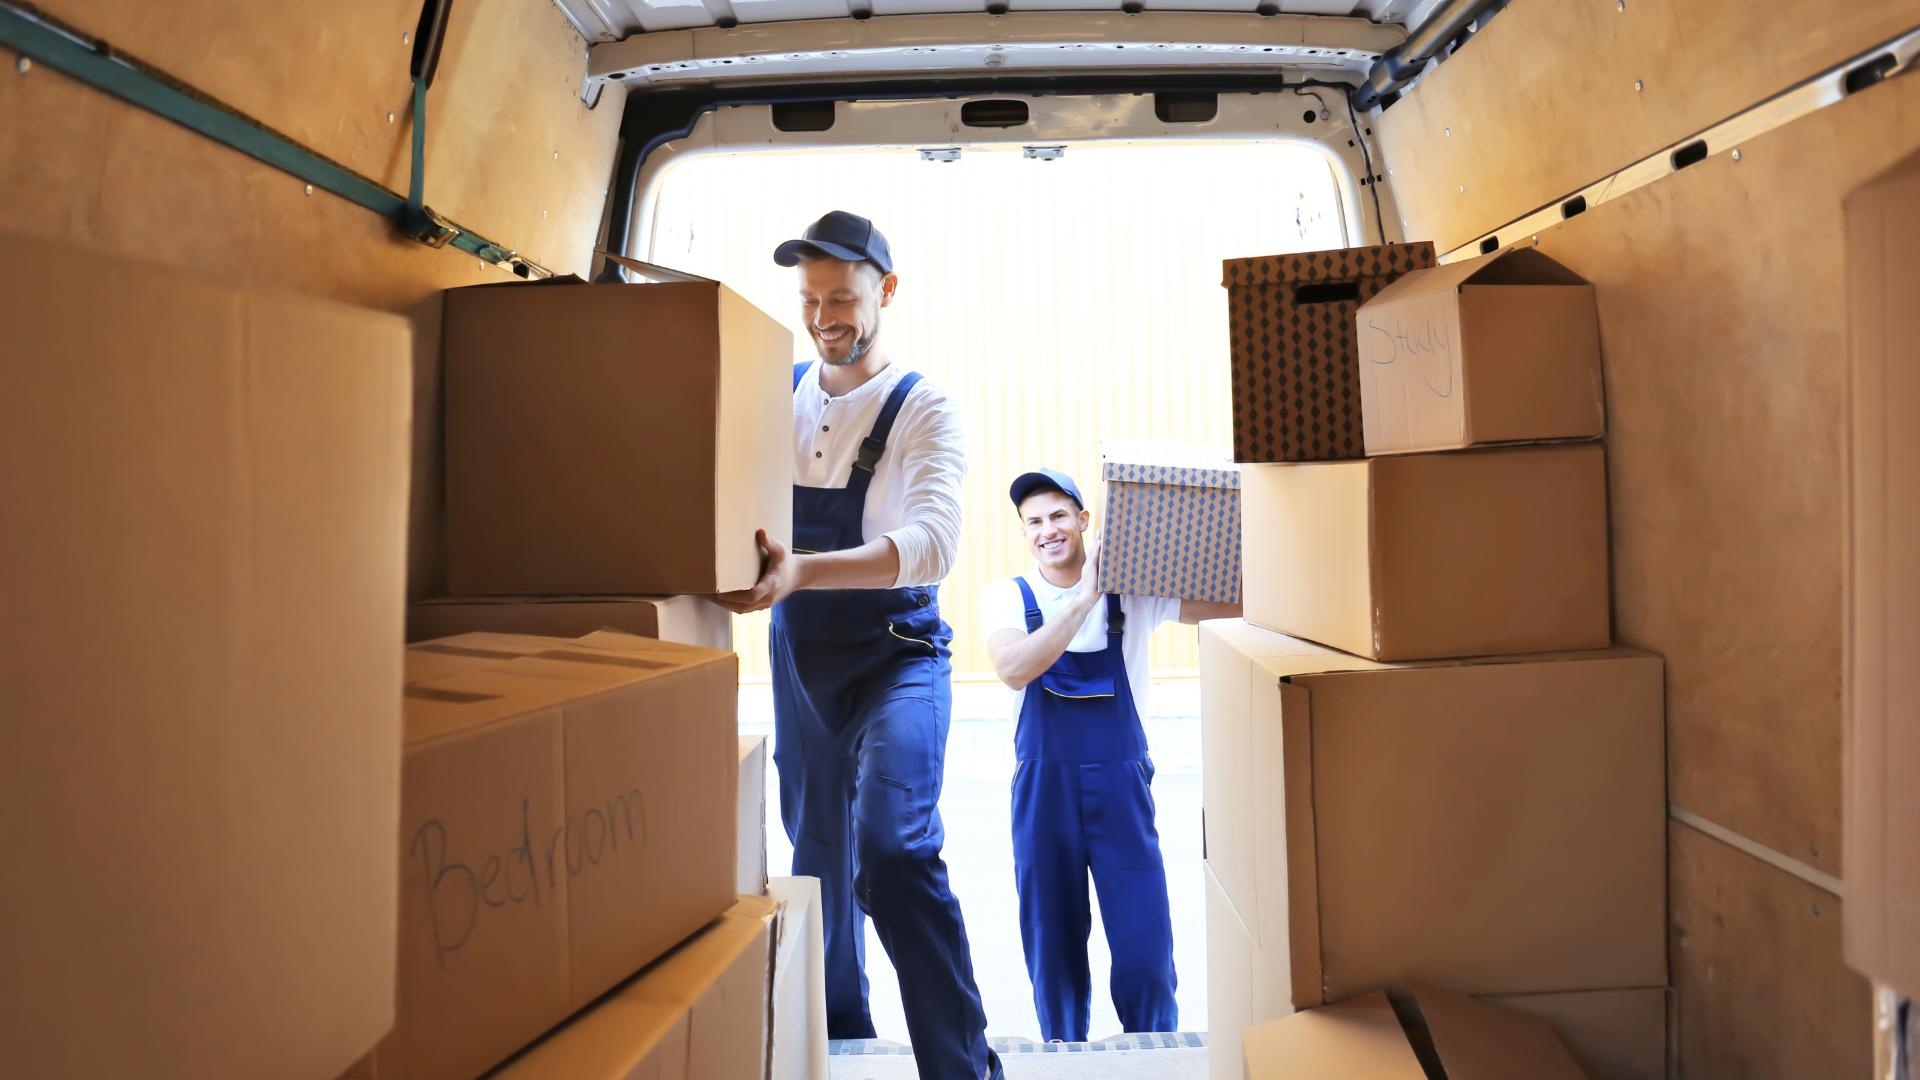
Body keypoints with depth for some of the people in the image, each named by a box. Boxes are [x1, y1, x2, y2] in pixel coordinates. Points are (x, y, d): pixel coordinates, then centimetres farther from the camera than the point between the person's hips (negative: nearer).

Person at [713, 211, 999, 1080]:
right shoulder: (778, 395, 5)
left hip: (895, 655, -5)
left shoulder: (924, 408, -10)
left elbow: (933, 541, -26)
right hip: (798, 657, 5)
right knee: (816, 855, 16)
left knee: (893, 851, -23)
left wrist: (800, 571, -41)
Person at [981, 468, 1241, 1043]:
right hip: (1043, 786, 0)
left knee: (1146, 952, -1)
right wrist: (1085, 597, -21)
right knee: (1054, 952, 10)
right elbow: (1015, 669, -18)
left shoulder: (1133, 590, 1)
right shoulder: (1006, 597, 1)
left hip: (1122, 785, 0)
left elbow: (1235, 603, -5)